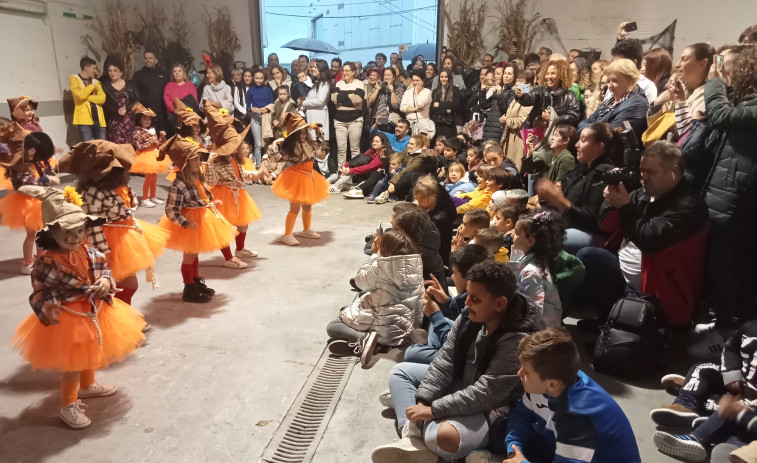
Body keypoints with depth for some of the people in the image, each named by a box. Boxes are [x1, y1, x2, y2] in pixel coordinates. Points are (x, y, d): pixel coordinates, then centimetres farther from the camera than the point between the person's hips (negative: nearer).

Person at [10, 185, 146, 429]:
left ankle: (87, 385, 53)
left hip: (95, 312, 7)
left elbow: (103, 270, 7)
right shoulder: (47, 263, -23)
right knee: (72, 362, 5)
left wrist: (106, 282, -14)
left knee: (90, 354, 27)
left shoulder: (89, 252, -7)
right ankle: (68, 405, 24)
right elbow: (40, 293, -17)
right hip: (67, 319, -7)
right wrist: (47, 309, -35)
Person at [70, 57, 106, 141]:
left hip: (99, 119, 5)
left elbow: (102, 98, 2)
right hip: (85, 119, -5)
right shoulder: (74, 78, 5)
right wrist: (92, 86, -2)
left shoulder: (96, 82, 19)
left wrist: (86, 96, -8)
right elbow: (80, 95, -13)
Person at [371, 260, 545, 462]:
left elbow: (485, 394, -30)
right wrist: (422, 401, -14)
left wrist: (433, 410, -27)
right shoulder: (469, 317, -7)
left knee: (443, 437, -38)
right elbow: (445, 360, -5)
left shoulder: (518, 340, -29)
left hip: (490, 410, -8)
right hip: (461, 385, 8)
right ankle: (413, 438, -11)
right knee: (401, 371, 10)